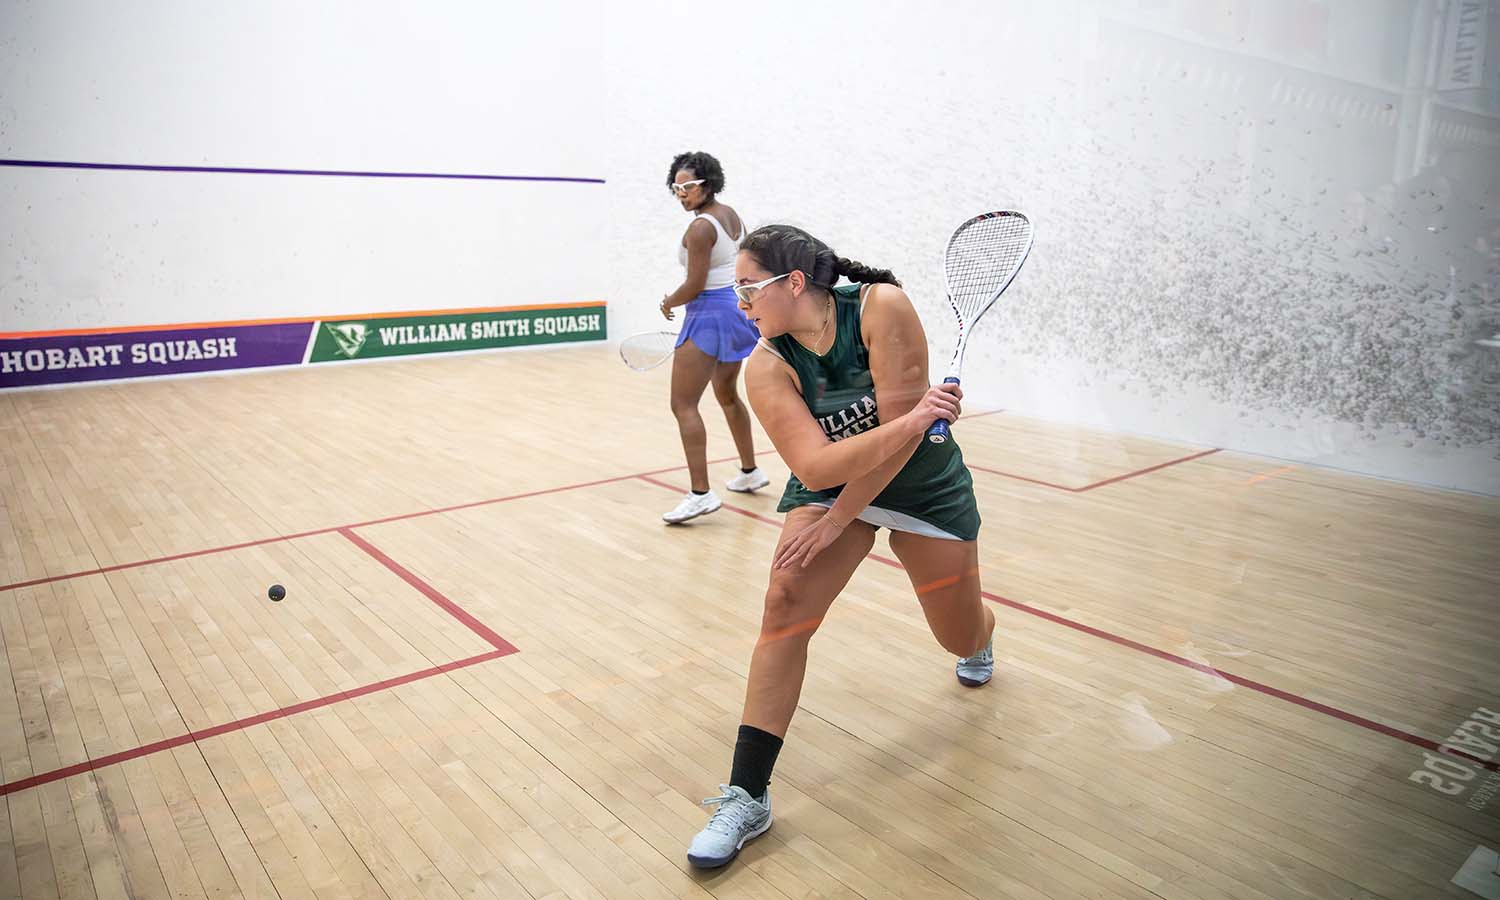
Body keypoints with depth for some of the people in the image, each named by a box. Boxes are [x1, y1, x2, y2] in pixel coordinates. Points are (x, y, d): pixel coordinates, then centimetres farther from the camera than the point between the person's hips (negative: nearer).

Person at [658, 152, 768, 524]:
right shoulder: (730, 215, 9)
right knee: (727, 395, 25)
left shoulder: (700, 228, -19)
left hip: (711, 313, -10)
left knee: (683, 405, -9)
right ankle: (750, 472, 36)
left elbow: (695, 286, -20)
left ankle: (701, 494, -14)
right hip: (738, 307, 10)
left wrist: (668, 303, -1)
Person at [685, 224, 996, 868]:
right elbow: (814, 466, -31)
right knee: (785, 606, -21)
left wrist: (836, 522, -23)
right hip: (829, 482, 1)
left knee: (961, 637, 10)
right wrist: (913, 419, -43)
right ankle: (746, 797, -12)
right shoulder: (766, 367, -19)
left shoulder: (883, 306, -26)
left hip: (924, 482, -1)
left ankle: (980, 639, 54)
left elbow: (902, 434, -26)